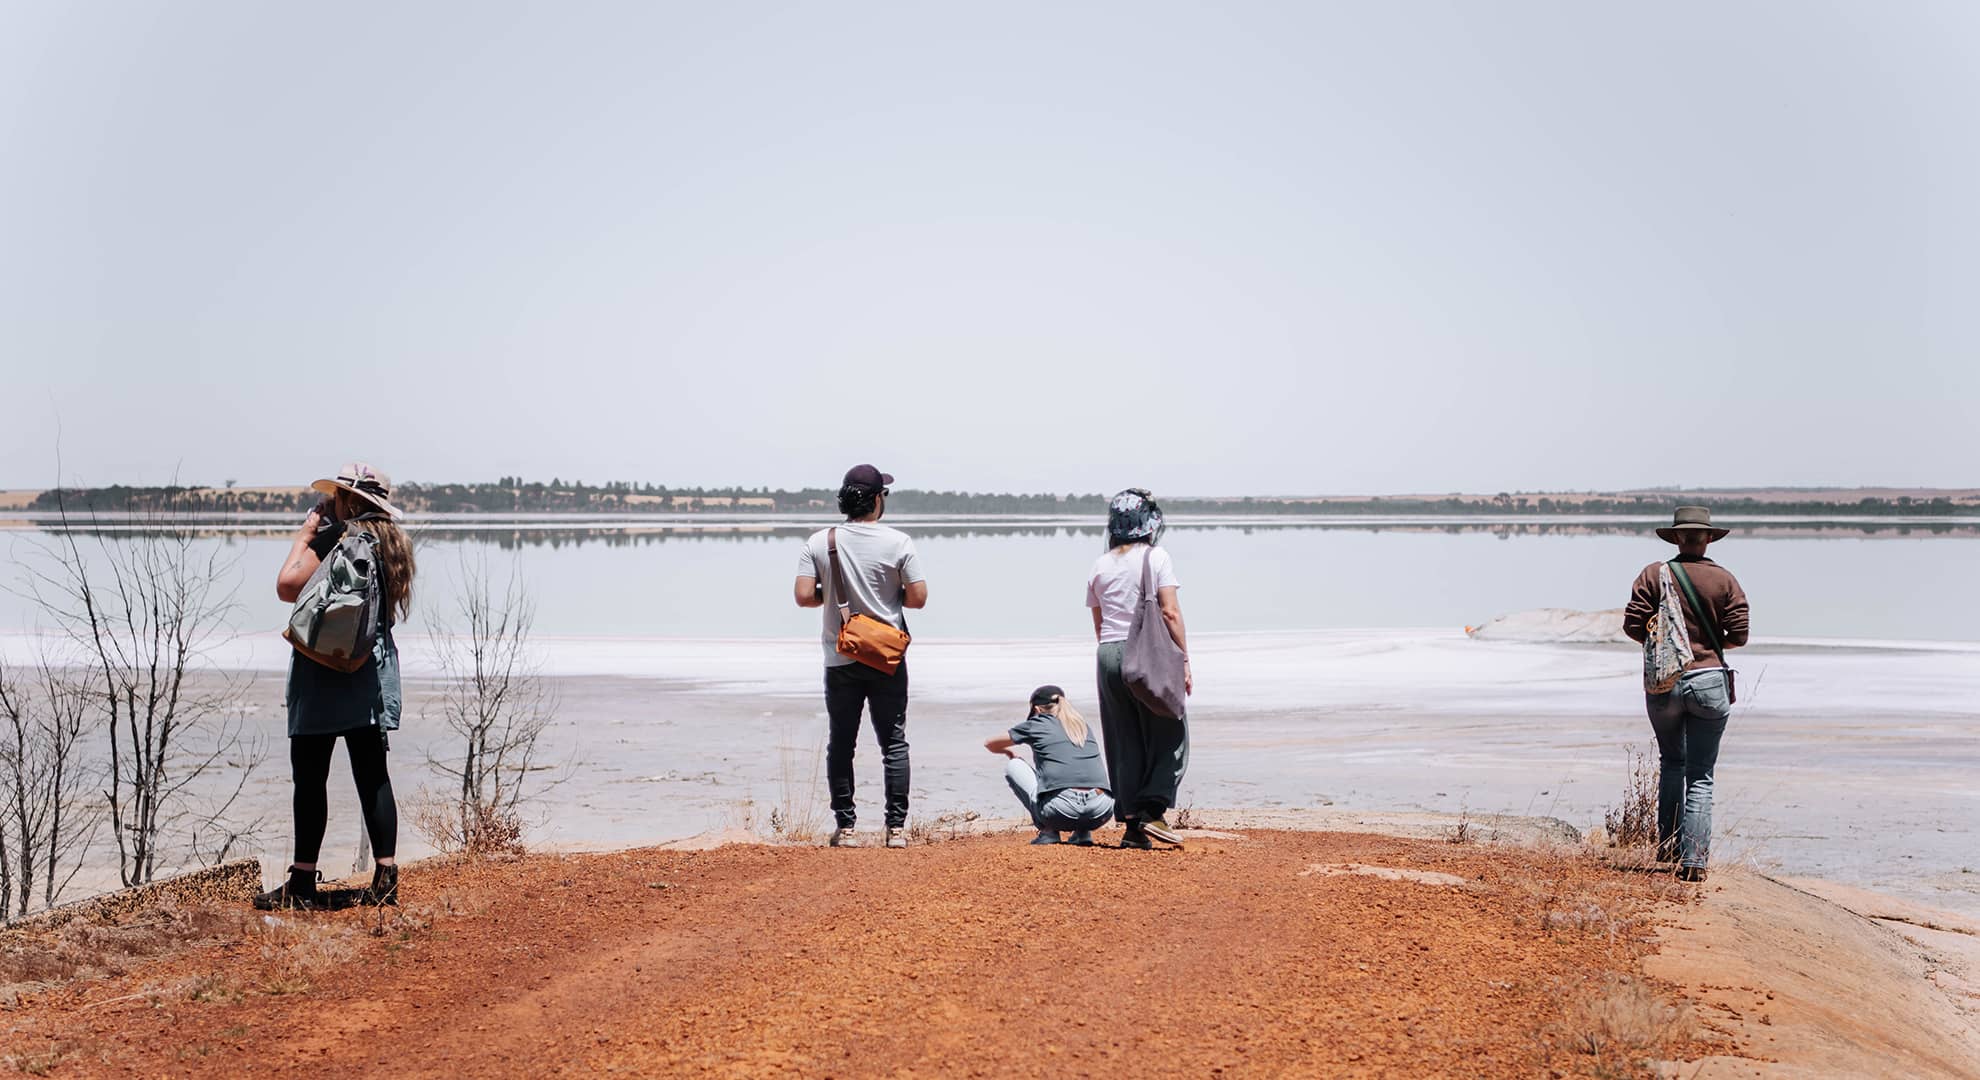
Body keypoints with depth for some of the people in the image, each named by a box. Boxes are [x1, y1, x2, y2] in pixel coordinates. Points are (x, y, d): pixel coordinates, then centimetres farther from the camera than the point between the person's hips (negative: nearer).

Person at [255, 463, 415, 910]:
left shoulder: (331, 536, -11)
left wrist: (304, 534, -2)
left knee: (309, 775, -1)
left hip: (325, 669, -7)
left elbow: (288, 586, -15)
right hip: (375, 667, 7)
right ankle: (386, 876, 3)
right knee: (372, 774, 7)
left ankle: (303, 882, 1)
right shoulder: (393, 542, 10)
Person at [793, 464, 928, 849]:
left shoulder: (819, 542, -4)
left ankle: (845, 828, 8)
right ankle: (896, 827, 6)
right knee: (894, 743, 7)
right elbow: (918, 598, -9)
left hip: (840, 660, 1)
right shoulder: (898, 542, -7)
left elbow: (804, 596, -10)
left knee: (841, 743, 9)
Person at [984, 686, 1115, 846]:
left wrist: (1008, 753, 51)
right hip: (1101, 813, 4)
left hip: (1061, 814, -4)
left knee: (1013, 766, 20)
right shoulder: (1083, 724, 25)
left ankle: (1048, 832, 8)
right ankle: (1083, 832, 16)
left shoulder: (1036, 725, 14)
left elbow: (990, 745, 29)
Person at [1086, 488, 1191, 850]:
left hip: (1108, 656, 5)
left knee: (1124, 744, 9)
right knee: (1170, 737, 3)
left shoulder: (1100, 566, 10)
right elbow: (1170, 613, -10)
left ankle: (1131, 824, 7)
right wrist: (1184, 661, -7)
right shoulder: (1156, 557, -4)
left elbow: (1099, 623, 13)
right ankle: (1152, 811, -10)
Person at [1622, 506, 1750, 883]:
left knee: (1671, 763, 22)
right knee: (1700, 776, 4)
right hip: (1709, 681, -1)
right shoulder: (1724, 579, -1)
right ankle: (1693, 859, -2)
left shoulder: (1654, 575, -1)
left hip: (1663, 682, 1)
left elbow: (1633, 625, -6)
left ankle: (1668, 844, 19)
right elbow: (1738, 635, -5)